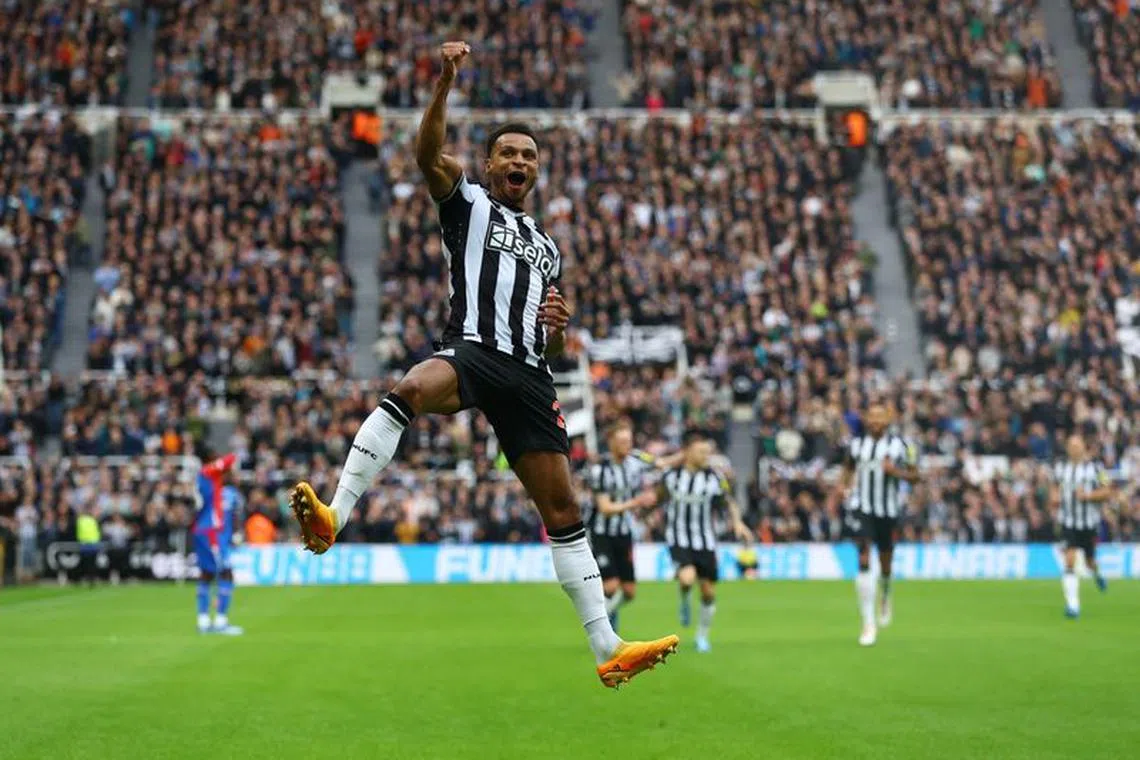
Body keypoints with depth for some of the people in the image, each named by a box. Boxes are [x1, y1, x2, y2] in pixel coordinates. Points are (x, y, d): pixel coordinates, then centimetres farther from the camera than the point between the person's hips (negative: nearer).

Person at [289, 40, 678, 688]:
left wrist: (560, 327, 7)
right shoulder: (467, 204, 17)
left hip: (529, 374, 5)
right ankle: (334, 517, -46)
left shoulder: (548, 247, 30)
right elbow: (430, 154, -5)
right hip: (472, 349, -4)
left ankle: (608, 650, 5)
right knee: (410, 390, -39)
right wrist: (445, 82, -18)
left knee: (562, 506, 3)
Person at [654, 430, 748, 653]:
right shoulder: (671, 476, -3)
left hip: (706, 541, 2)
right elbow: (658, 498, 14)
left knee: (709, 591, 3)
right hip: (679, 540, -2)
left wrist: (737, 522, -7)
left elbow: (729, 502, 8)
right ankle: (684, 601, 10)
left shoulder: (714, 478, -3)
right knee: (687, 578, -28)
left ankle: (702, 636, 25)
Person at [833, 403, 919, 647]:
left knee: (885, 564, 11)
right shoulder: (856, 444, 5)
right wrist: (843, 485, 2)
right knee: (864, 561, -14)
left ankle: (885, 598, 49)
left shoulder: (899, 446, -2)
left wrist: (896, 471, -16)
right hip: (861, 508, 0)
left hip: (888, 510, 0)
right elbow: (848, 468, 21)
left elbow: (914, 476, 2)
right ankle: (869, 623, -12)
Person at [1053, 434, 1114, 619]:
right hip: (1068, 522, 1)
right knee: (1069, 561, -14)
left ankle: (1097, 574, 52)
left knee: (1090, 560, 12)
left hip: (1090, 522, -1)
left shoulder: (1095, 468, -5)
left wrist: (1088, 495, -20)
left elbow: (1107, 492, -6)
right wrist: (1057, 496, 0)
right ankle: (1073, 605, -14)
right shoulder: (1060, 468, 5)